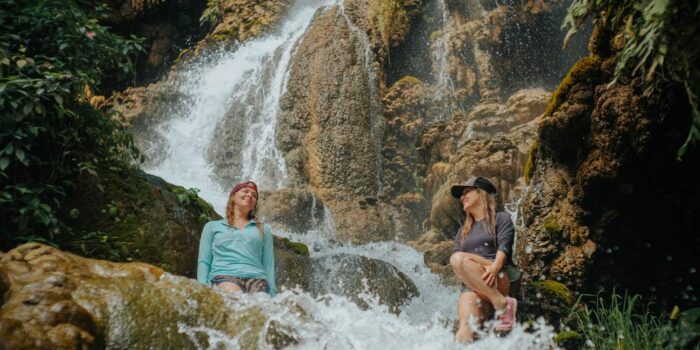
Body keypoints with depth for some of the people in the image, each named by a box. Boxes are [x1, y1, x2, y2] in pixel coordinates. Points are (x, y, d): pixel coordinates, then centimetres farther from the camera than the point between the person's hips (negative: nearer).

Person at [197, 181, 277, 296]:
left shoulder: (264, 229, 27)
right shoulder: (212, 226, 25)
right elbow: (203, 262, 15)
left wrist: (272, 298, 5)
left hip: (256, 278, 2)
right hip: (224, 276, -1)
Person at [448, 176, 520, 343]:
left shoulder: (501, 218, 16)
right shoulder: (463, 231, 30)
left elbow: (504, 246, -4)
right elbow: (456, 254, 12)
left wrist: (494, 267, -26)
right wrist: (465, 274, -13)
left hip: (500, 279, -3)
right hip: (471, 285, 4)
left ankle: (502, 302, -27)